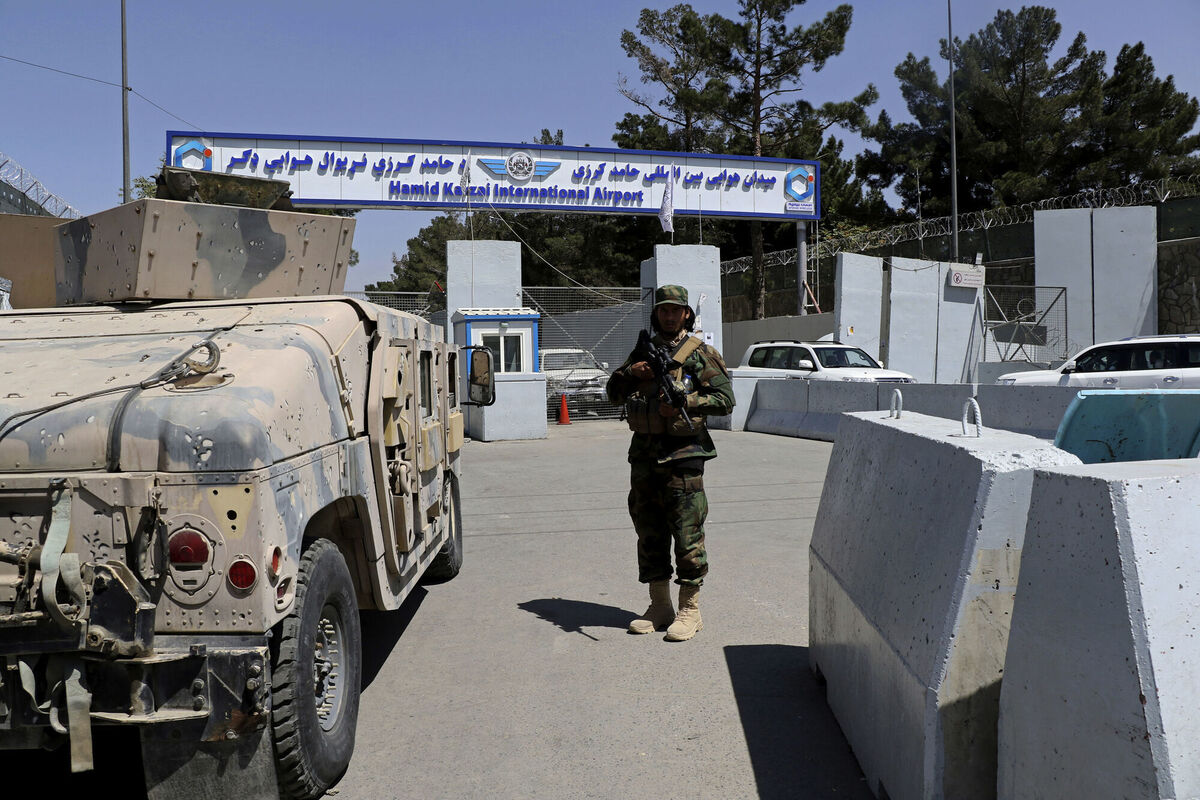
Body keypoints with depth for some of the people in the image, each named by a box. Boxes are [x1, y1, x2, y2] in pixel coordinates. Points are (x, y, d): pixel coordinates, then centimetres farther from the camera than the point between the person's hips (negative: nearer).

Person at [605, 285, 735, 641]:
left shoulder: (701, 354, 1)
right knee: (649, 531, 10)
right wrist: (631, 373, -4)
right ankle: (659, 607, 21)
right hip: (644, 454, 6)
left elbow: (725, 398, -6)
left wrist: (683, 403, -17)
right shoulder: (642, 351, 16)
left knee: (687, 532, -4)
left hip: (683, 454, -5)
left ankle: (689, 610, 7)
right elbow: (614, 393, 16)